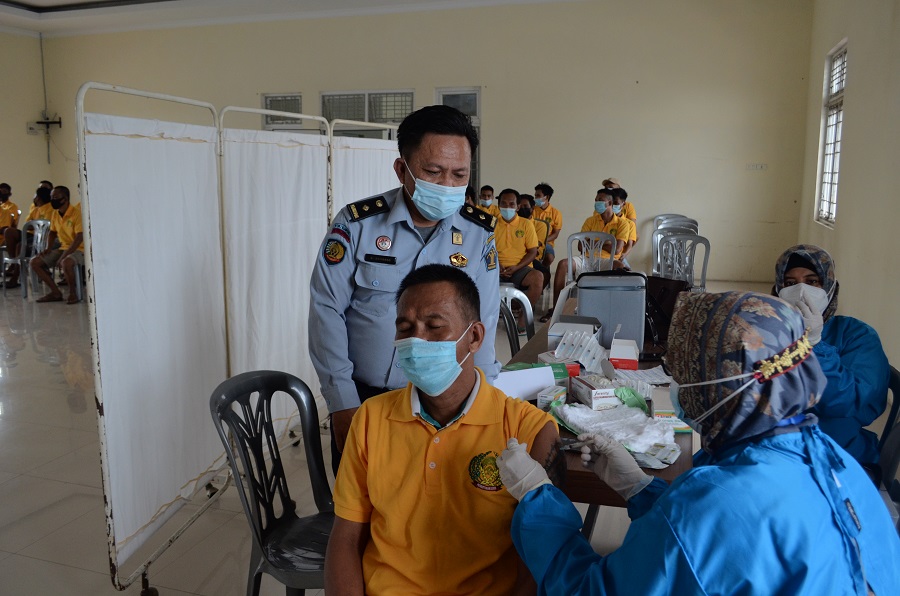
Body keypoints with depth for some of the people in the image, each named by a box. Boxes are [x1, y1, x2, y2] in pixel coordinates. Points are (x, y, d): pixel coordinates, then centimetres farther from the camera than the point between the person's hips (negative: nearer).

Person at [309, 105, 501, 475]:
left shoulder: (480, 234, -5)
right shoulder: (357, 223, -10)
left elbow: (481, 324, -3)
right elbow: (327, 311, -8)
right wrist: (343, 405, -10)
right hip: (361, 400, -1)